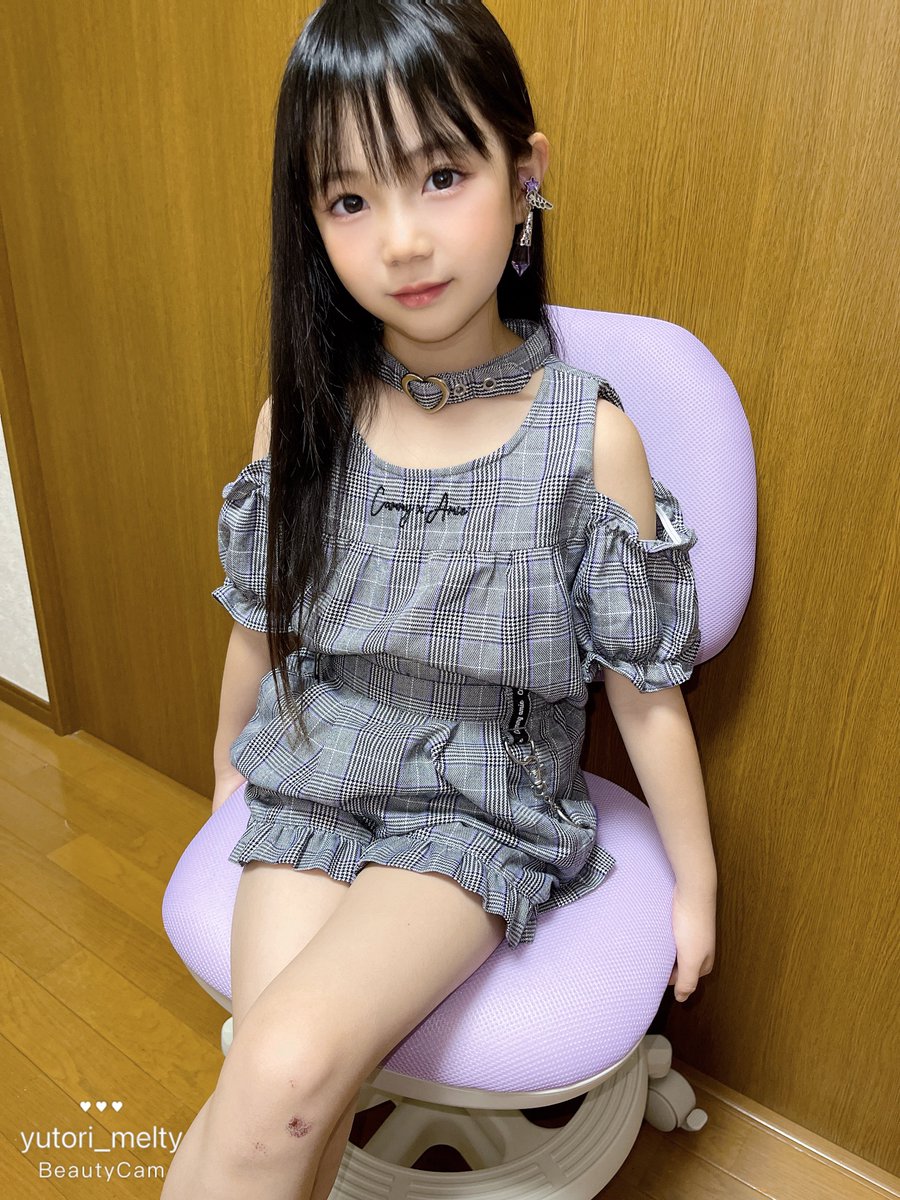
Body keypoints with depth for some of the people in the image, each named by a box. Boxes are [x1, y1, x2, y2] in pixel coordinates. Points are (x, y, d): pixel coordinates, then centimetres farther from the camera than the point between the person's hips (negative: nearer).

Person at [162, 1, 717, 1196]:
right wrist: (228, 759, 23)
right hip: (310, 784, 3)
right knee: (279, 1101, -15)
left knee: (291, 1064, -22)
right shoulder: (299, 417, -5)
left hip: (482, 813, -2)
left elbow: (644, 685, -5)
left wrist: (697, 881, 4)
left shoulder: (589, 435, -13)